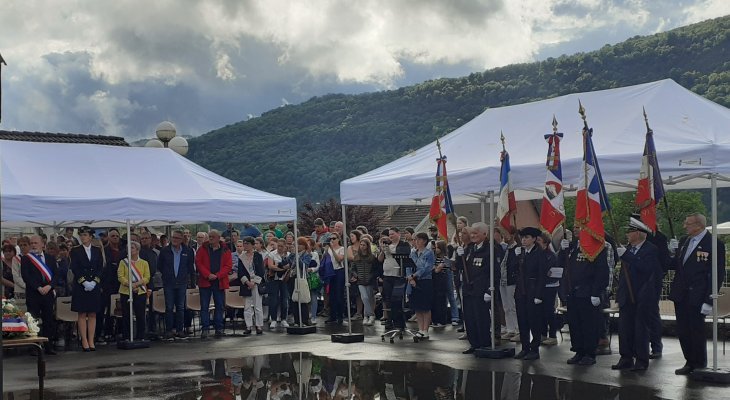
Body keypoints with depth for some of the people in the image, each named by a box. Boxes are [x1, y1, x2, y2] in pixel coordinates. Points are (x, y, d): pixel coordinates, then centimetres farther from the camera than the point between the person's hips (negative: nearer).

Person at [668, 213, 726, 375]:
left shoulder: (714, 244, -11)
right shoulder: (684, 241, 11)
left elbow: (718, 274, -12)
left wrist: (709, 300, -17)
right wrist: (673, 253, -4)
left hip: (697, 297, -7)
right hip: (681, 295, 7)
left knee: (696, 331, 2)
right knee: (683, 331, 12)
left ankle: (700, 366, 17)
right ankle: (690, 362, 27)